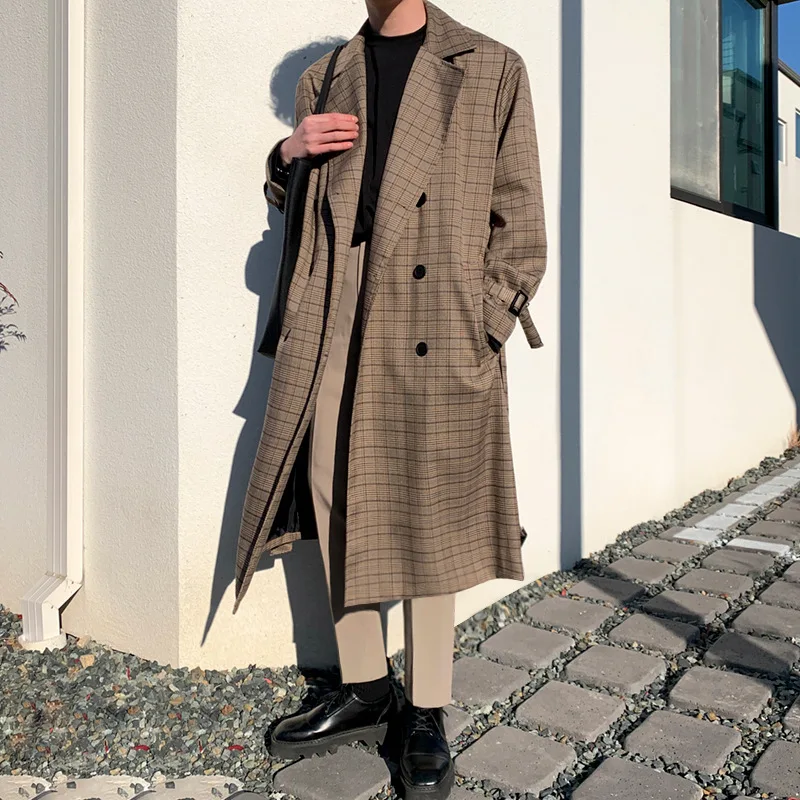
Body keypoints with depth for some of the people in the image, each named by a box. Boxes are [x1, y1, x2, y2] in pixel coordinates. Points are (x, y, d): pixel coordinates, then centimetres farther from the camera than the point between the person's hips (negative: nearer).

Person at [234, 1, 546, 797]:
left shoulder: (491, 70, 9)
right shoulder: (322, 79, 20)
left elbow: (518, 216, 4)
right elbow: (294, 206, 26)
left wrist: (489, 326, -6)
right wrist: (288, 156, 4)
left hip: (435, 328, -3)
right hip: (333, 329, 4)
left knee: (428, 516, 1)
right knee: (337, 502, 5)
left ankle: (425, 716, 16)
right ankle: (363, 691, 23)